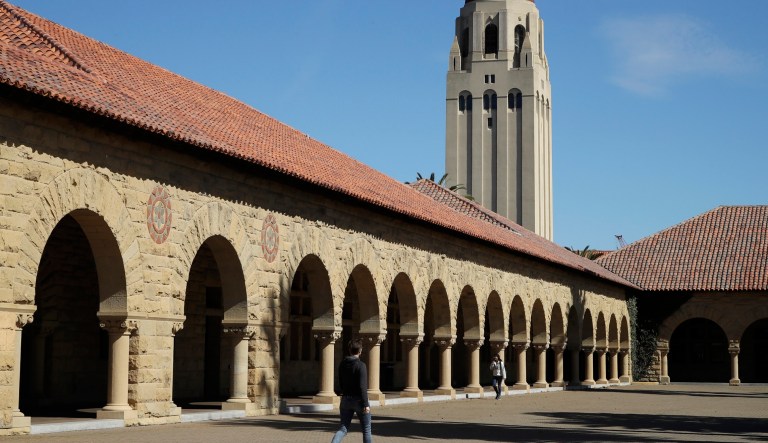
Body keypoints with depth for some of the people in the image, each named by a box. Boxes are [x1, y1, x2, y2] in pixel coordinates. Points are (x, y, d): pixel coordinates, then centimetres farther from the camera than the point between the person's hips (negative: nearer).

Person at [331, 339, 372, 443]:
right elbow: (362, 386, -20)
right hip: (359, 400, -5)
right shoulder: (361, 365, -15)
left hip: (345, 399, 5)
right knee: (366, 429, 11)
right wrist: (366, 404, -19)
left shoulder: (342, 364, 5)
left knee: (343, 428, 6)